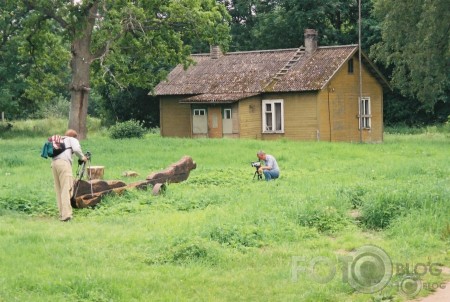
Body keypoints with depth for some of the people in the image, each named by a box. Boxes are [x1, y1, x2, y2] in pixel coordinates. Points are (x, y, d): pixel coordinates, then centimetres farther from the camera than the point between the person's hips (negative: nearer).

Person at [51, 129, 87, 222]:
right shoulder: (72, 140, 14)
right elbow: (76, 149, -4)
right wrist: (82, 157, 10)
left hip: (54, 163, 7)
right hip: (64, 162, -7)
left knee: (59, 190, 9)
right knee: (66, 189, -12)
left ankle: (62, 213, 7)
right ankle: (66, 214, -21)